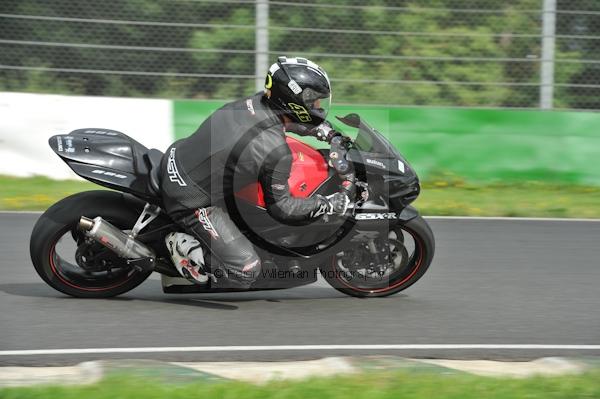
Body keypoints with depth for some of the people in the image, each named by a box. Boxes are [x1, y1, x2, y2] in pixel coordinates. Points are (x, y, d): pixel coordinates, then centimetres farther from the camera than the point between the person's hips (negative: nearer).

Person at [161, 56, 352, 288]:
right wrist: (329, 205, -5)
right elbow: (281, 207, -12)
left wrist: (331, 134, 15)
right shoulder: (277, 153, -26)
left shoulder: (257, 102, -6)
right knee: (246, 268, -10)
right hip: (190, 201, -8)